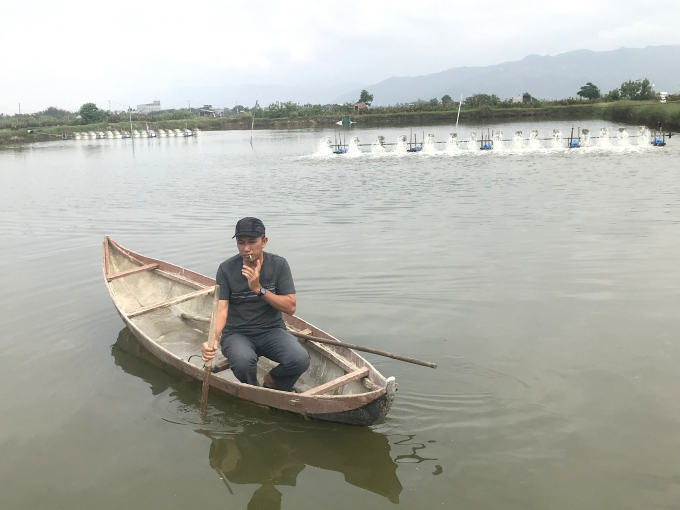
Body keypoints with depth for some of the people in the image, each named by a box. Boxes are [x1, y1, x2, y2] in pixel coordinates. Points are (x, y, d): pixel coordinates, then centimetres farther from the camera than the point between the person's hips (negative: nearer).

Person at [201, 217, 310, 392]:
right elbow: (221, 309, -15)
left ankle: (270, 381, 8)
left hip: (272, 331, 1)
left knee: (300, 360, -27)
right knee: (243, 362, -35)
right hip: (236, 333, -1)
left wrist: (259, 289, -22)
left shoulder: (279, 264, -4)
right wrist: (213, 339, -35)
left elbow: (290, 307, -9)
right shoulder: (226, 269, -6)